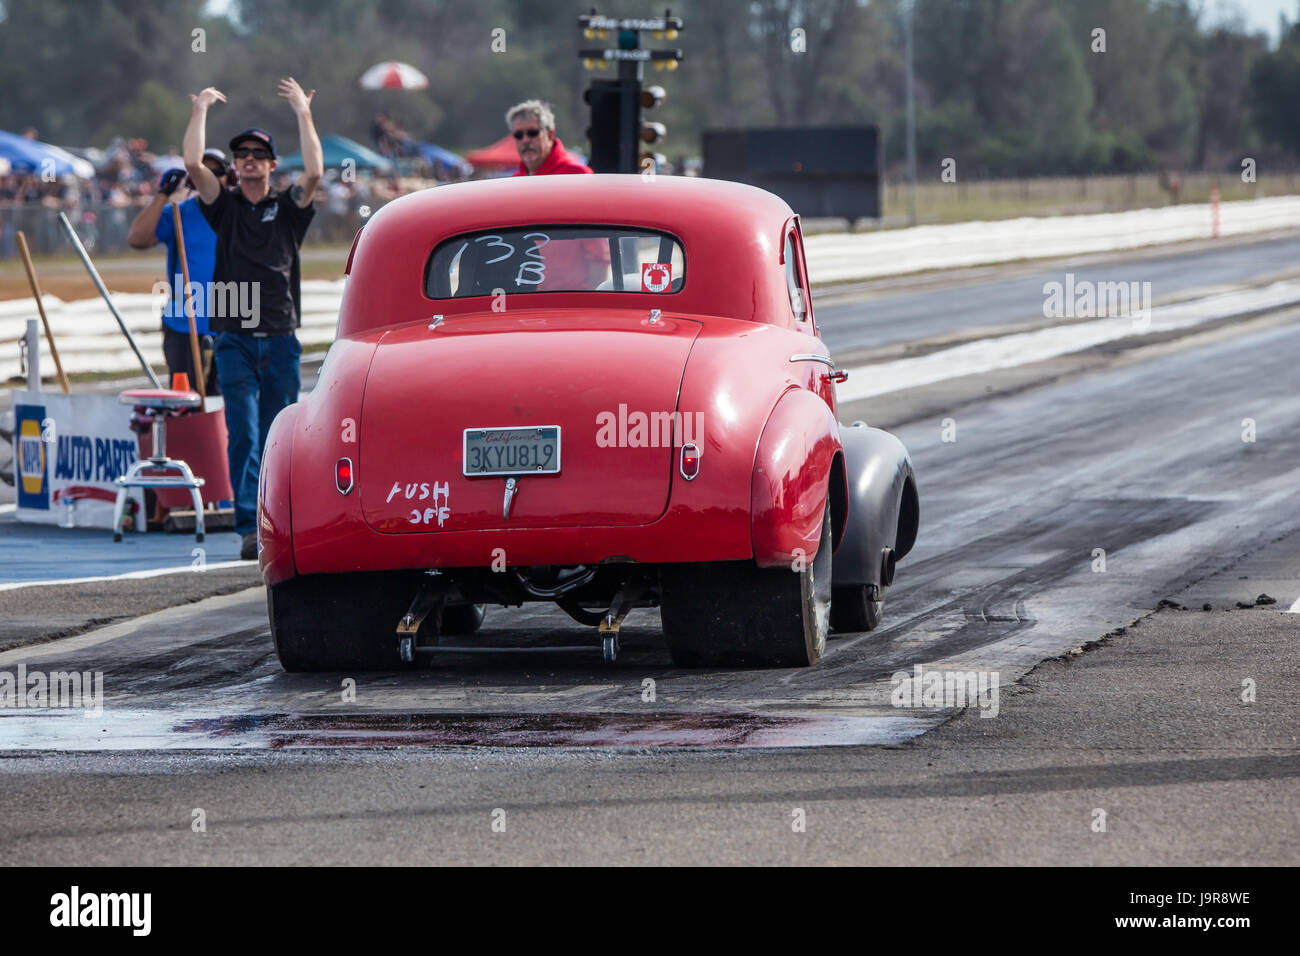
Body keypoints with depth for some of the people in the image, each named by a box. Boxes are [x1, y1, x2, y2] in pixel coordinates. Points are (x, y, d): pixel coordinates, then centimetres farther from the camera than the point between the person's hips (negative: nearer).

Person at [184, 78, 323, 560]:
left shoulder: (287, 207, 9)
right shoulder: (224, 206, 9)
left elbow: (314, 173, -9)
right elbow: (193, 164, -5)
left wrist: (303, 113, -8)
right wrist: (200, 110, -1)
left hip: (281, 338, 1)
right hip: (235, 339, -1)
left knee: (276, 440, 6)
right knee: (243, 435, -10)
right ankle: (249, 528, -14)